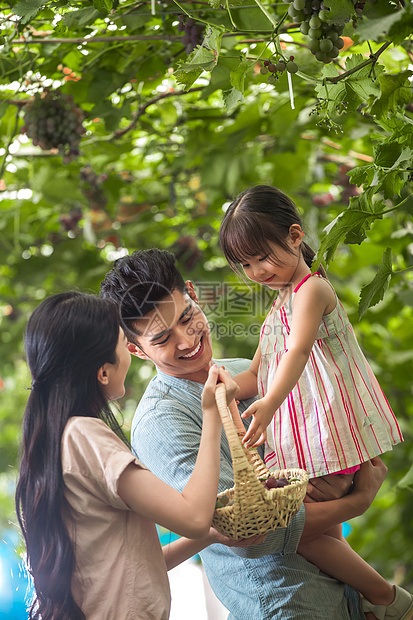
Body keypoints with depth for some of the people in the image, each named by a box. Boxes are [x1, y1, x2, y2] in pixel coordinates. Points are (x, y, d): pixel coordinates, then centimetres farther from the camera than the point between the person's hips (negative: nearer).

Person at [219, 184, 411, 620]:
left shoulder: (312, 289, -9)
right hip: (301, 437, 10)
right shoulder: (280, 305, 21)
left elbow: (299, 351, -27)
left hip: (328, 432, -10)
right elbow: (256, 375, 20)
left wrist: (269, 403, -42)